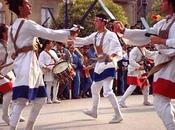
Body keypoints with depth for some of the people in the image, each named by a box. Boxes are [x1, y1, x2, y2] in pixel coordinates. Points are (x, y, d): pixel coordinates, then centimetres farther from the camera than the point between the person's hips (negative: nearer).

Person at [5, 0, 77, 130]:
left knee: (40, 99, 14)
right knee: (21, 100, -16)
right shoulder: (28, 24, -10)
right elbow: (50, 34, -9)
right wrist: (68, 32, 1)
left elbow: (11, 48, 25)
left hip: (30, 64, 10)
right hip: (27, 63, -10)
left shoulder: (13, 27, 17)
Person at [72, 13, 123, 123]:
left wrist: (112, 56, -46)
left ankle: (118, 115, -14)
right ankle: (94, 111, 40)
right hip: (99, 65, 9)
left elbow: (118, 48, -26)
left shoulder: (110, 35, -15)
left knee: (107, 91, -20)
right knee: (94, 88, 22)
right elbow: (83, 41, 12)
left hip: (108, 65, -9)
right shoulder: (95, 35, 8)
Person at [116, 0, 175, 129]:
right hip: (162, 64, 9)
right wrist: (124, 31, 9)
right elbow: (145, 35, 15)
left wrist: (162, 41, -17)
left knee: (160, 102, -13)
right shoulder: (162, 23, 17)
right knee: (164, 102, 15)